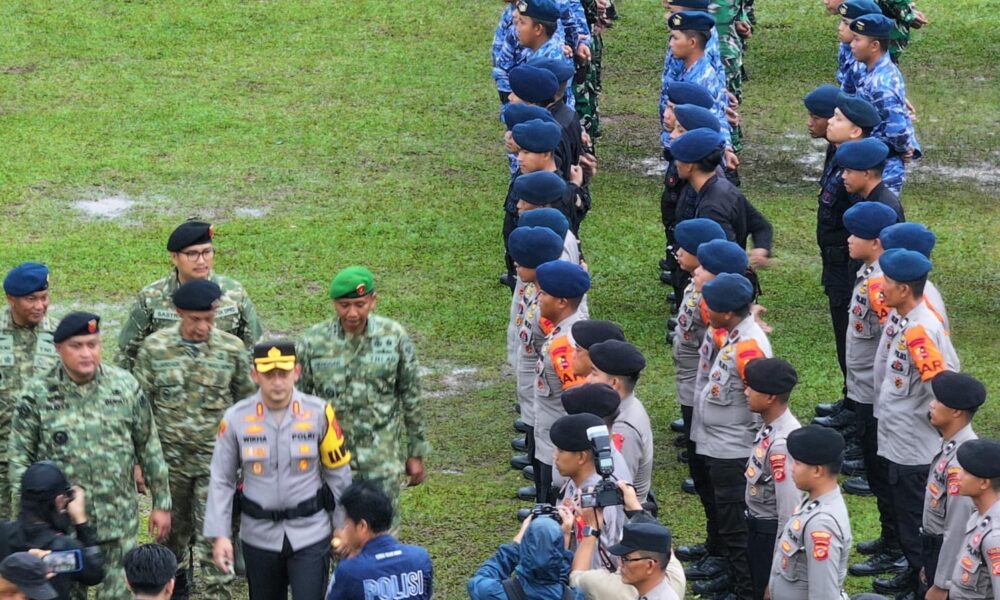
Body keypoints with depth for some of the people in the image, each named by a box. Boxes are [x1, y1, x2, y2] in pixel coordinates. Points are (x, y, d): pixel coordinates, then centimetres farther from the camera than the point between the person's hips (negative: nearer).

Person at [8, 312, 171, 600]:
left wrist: (161, 503, 7)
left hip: (119, 521, 1)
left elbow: (150, 449, 6)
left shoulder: (126, 387, -1)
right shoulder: (38, 394, -7)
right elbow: (20, 458, -2)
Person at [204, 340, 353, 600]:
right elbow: (221, 481, 0)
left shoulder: (318, 413, -8)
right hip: (259, 536, 2)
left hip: (310, 535, -2)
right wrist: (219, 535, -5)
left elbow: (338, 474, 2)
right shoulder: (236, 419, -7)